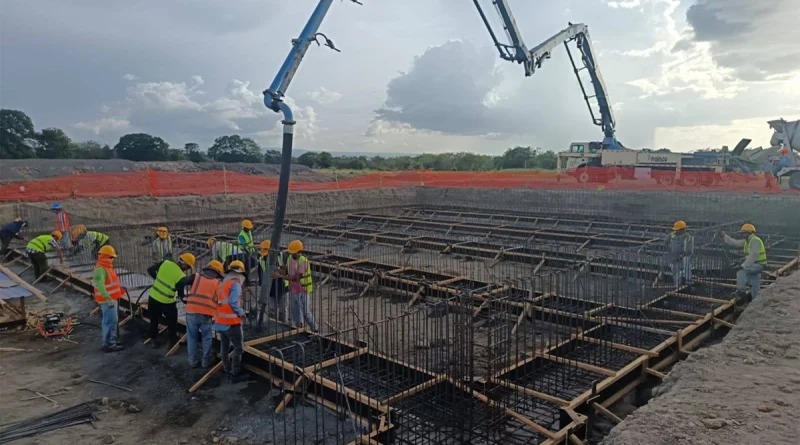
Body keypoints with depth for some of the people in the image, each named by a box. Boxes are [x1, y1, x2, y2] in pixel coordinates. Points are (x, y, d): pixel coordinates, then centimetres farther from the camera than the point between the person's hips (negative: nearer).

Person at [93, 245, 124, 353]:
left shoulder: (107, 267, 14)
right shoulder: (100, 269, -19)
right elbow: (100, 285, -30)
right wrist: (108, 298, -33)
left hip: (113, 298, 11)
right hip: (108, 300, -11)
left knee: (112, 321, 18)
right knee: (111, 321, -9)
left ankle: (111, 341, 28)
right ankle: (109, 345, -5)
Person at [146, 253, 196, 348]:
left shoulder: (165, 263, -6)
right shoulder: (182, 277, -16)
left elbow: (150, 270, 4)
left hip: (153, 297, 5)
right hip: (167, 302, -5)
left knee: (154, 321, 23)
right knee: (172, 323, 16)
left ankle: (154, 341, 33)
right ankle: (173, 342, 25)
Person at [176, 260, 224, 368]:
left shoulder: (196, 276, 12)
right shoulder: (217, 282, 12)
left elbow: (180, 283, 2)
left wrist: (182, 296, 15)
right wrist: (216, 316, 22)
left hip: (192, 311, 1)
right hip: (207, 314, -1)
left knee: (192, 337, 15)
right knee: (206, 338, 16)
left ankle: (193, 361, 22)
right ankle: (206, 361, 21)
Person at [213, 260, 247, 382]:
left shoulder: (221, 285, 12)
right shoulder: (235, 284, -14)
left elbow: (217, 302, 10)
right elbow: (233, 302, -25)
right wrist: (241, 312, -12)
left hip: (220, 321, 8)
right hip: (231, 323, -8)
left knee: (224, 347, 16)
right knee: (239, 348, 2)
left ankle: (228, 372, 26)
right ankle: (235, 374, 3)